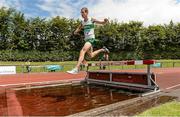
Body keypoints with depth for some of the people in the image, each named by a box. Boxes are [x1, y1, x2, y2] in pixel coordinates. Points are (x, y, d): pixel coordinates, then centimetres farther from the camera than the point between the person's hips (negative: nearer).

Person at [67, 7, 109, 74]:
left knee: (82, 51, -27)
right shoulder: (82, 22, 10)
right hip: (86, 39, 7)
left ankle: (76, 69, -31)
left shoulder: (91, 20, -5)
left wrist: (105, 21, -25)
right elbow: (79, 28, 24)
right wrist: (76, 32, 0)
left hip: (91, 39, -7)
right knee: (91, 56, 17)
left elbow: (102, 23, -2)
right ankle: (103, 50, 39)